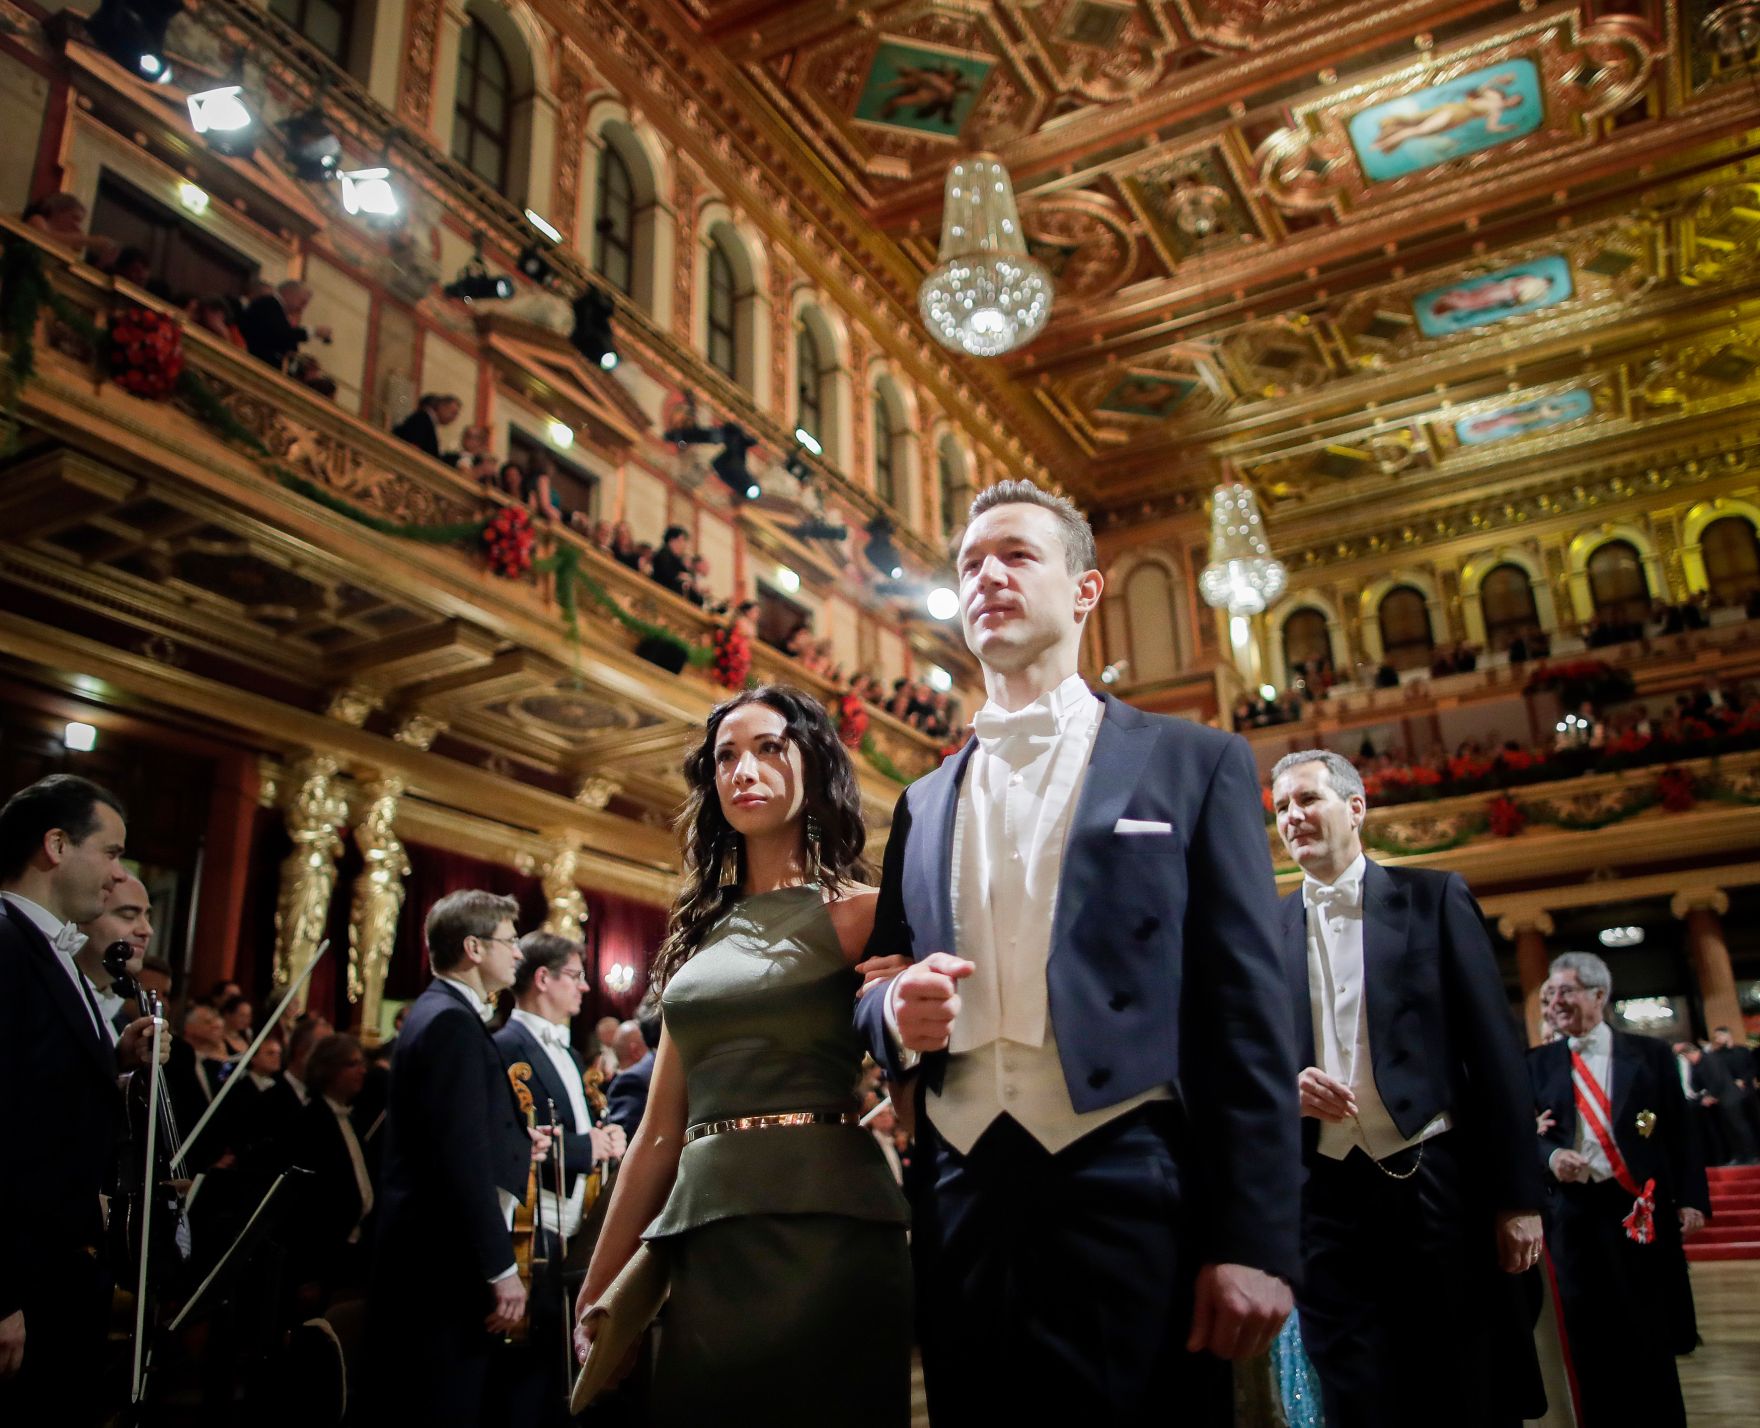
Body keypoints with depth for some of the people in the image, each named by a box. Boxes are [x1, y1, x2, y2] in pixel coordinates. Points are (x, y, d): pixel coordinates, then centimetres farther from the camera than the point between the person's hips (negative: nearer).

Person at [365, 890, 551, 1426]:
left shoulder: (440, 1013, 15)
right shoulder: (451, 1021, -17)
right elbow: (461, 1158, -23)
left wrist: (515, 1142, 6)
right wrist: (501, 1267, -21)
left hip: (429, 1259, 11)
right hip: (443, 1266, -11)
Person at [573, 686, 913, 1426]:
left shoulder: (857, 912, 0)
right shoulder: (702, 931, 14)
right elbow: (661, 1129, 13)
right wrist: (595, 1292, 12)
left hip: (823, 1231, -4)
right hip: (705, 1244, 5)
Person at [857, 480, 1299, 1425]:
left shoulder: (1193, 764, 4)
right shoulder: (925, 803, 15)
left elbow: (1248, 1012, -2)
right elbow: (879, 996, 19)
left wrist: (1256, 1242, -10)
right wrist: (898, 1011, -5)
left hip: (1134, 1199, -3)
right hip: (962, 1207, 4)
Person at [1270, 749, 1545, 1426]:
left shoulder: (1434, 897, 3)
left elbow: (1494, 1047, 0)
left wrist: (1518, 1194, -5)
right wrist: (1285, 1084, -11)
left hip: (1438, 1180, -1)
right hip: (1328, 1193, 2)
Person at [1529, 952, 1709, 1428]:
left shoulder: (1651, 1053, 5)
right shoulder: (1539, 1062, 8)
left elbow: (1679, 1133, 4)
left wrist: (1691, 1198, -4)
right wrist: (1551, 1155, -17)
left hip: (1642, 1209, -1)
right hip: (1575, 1213, 1)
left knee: (1652, 1336, 8)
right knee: (1591, 1340, 4)